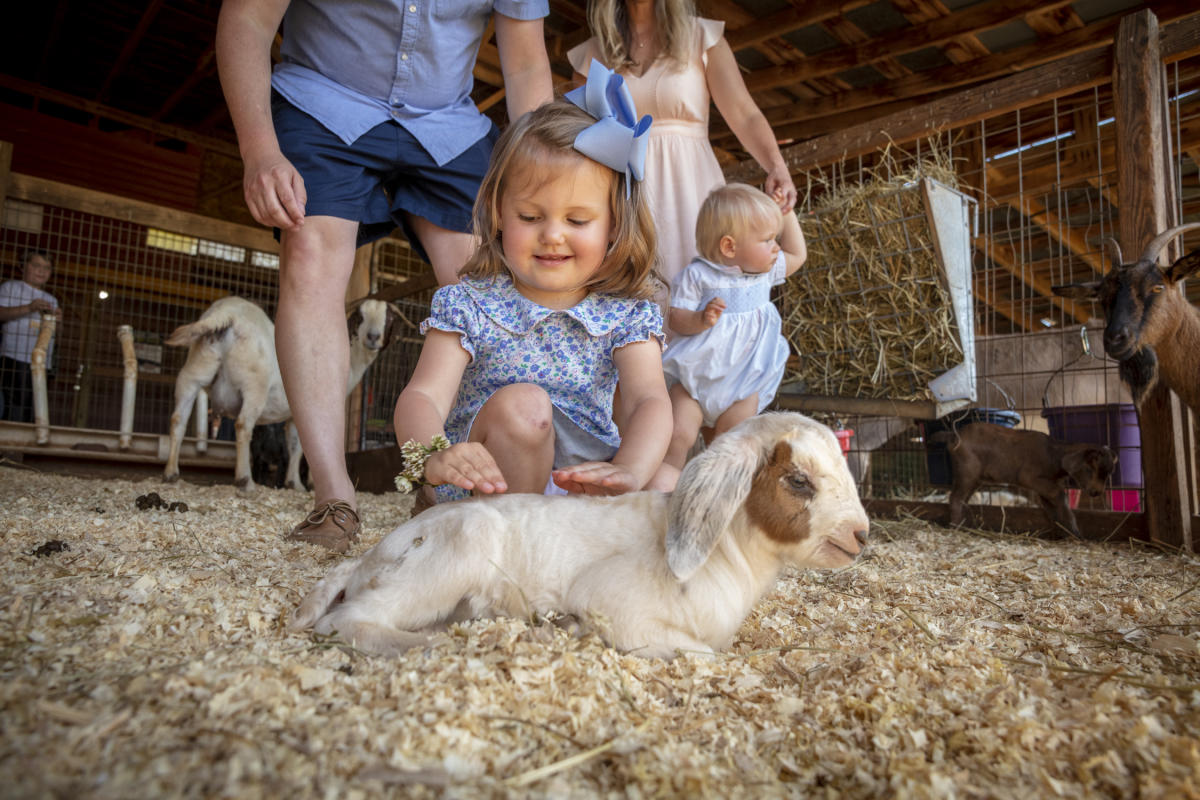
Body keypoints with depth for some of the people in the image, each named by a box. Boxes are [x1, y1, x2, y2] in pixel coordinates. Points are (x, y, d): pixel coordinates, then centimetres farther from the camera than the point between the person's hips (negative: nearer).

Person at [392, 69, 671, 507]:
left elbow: (649, 400, -17)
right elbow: (423, 395, -17)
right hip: (487, 485, -2)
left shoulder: (627, 316, -1)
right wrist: (432, 455, -42)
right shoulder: (468, 306, -5)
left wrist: (630, 469, -41)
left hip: (584, 475, 3)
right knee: (520, 404, -30)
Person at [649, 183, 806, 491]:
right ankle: (662, 481, 2)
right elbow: (676, 318, -9)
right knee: (677, 436, -12)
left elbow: (797, 255, 24)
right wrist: (701, 320, -31)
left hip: (744, 385, 4)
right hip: (695, 376, -3)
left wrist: (787, 212, 18)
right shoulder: (697, 275, -9)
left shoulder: (765, 271, 7)